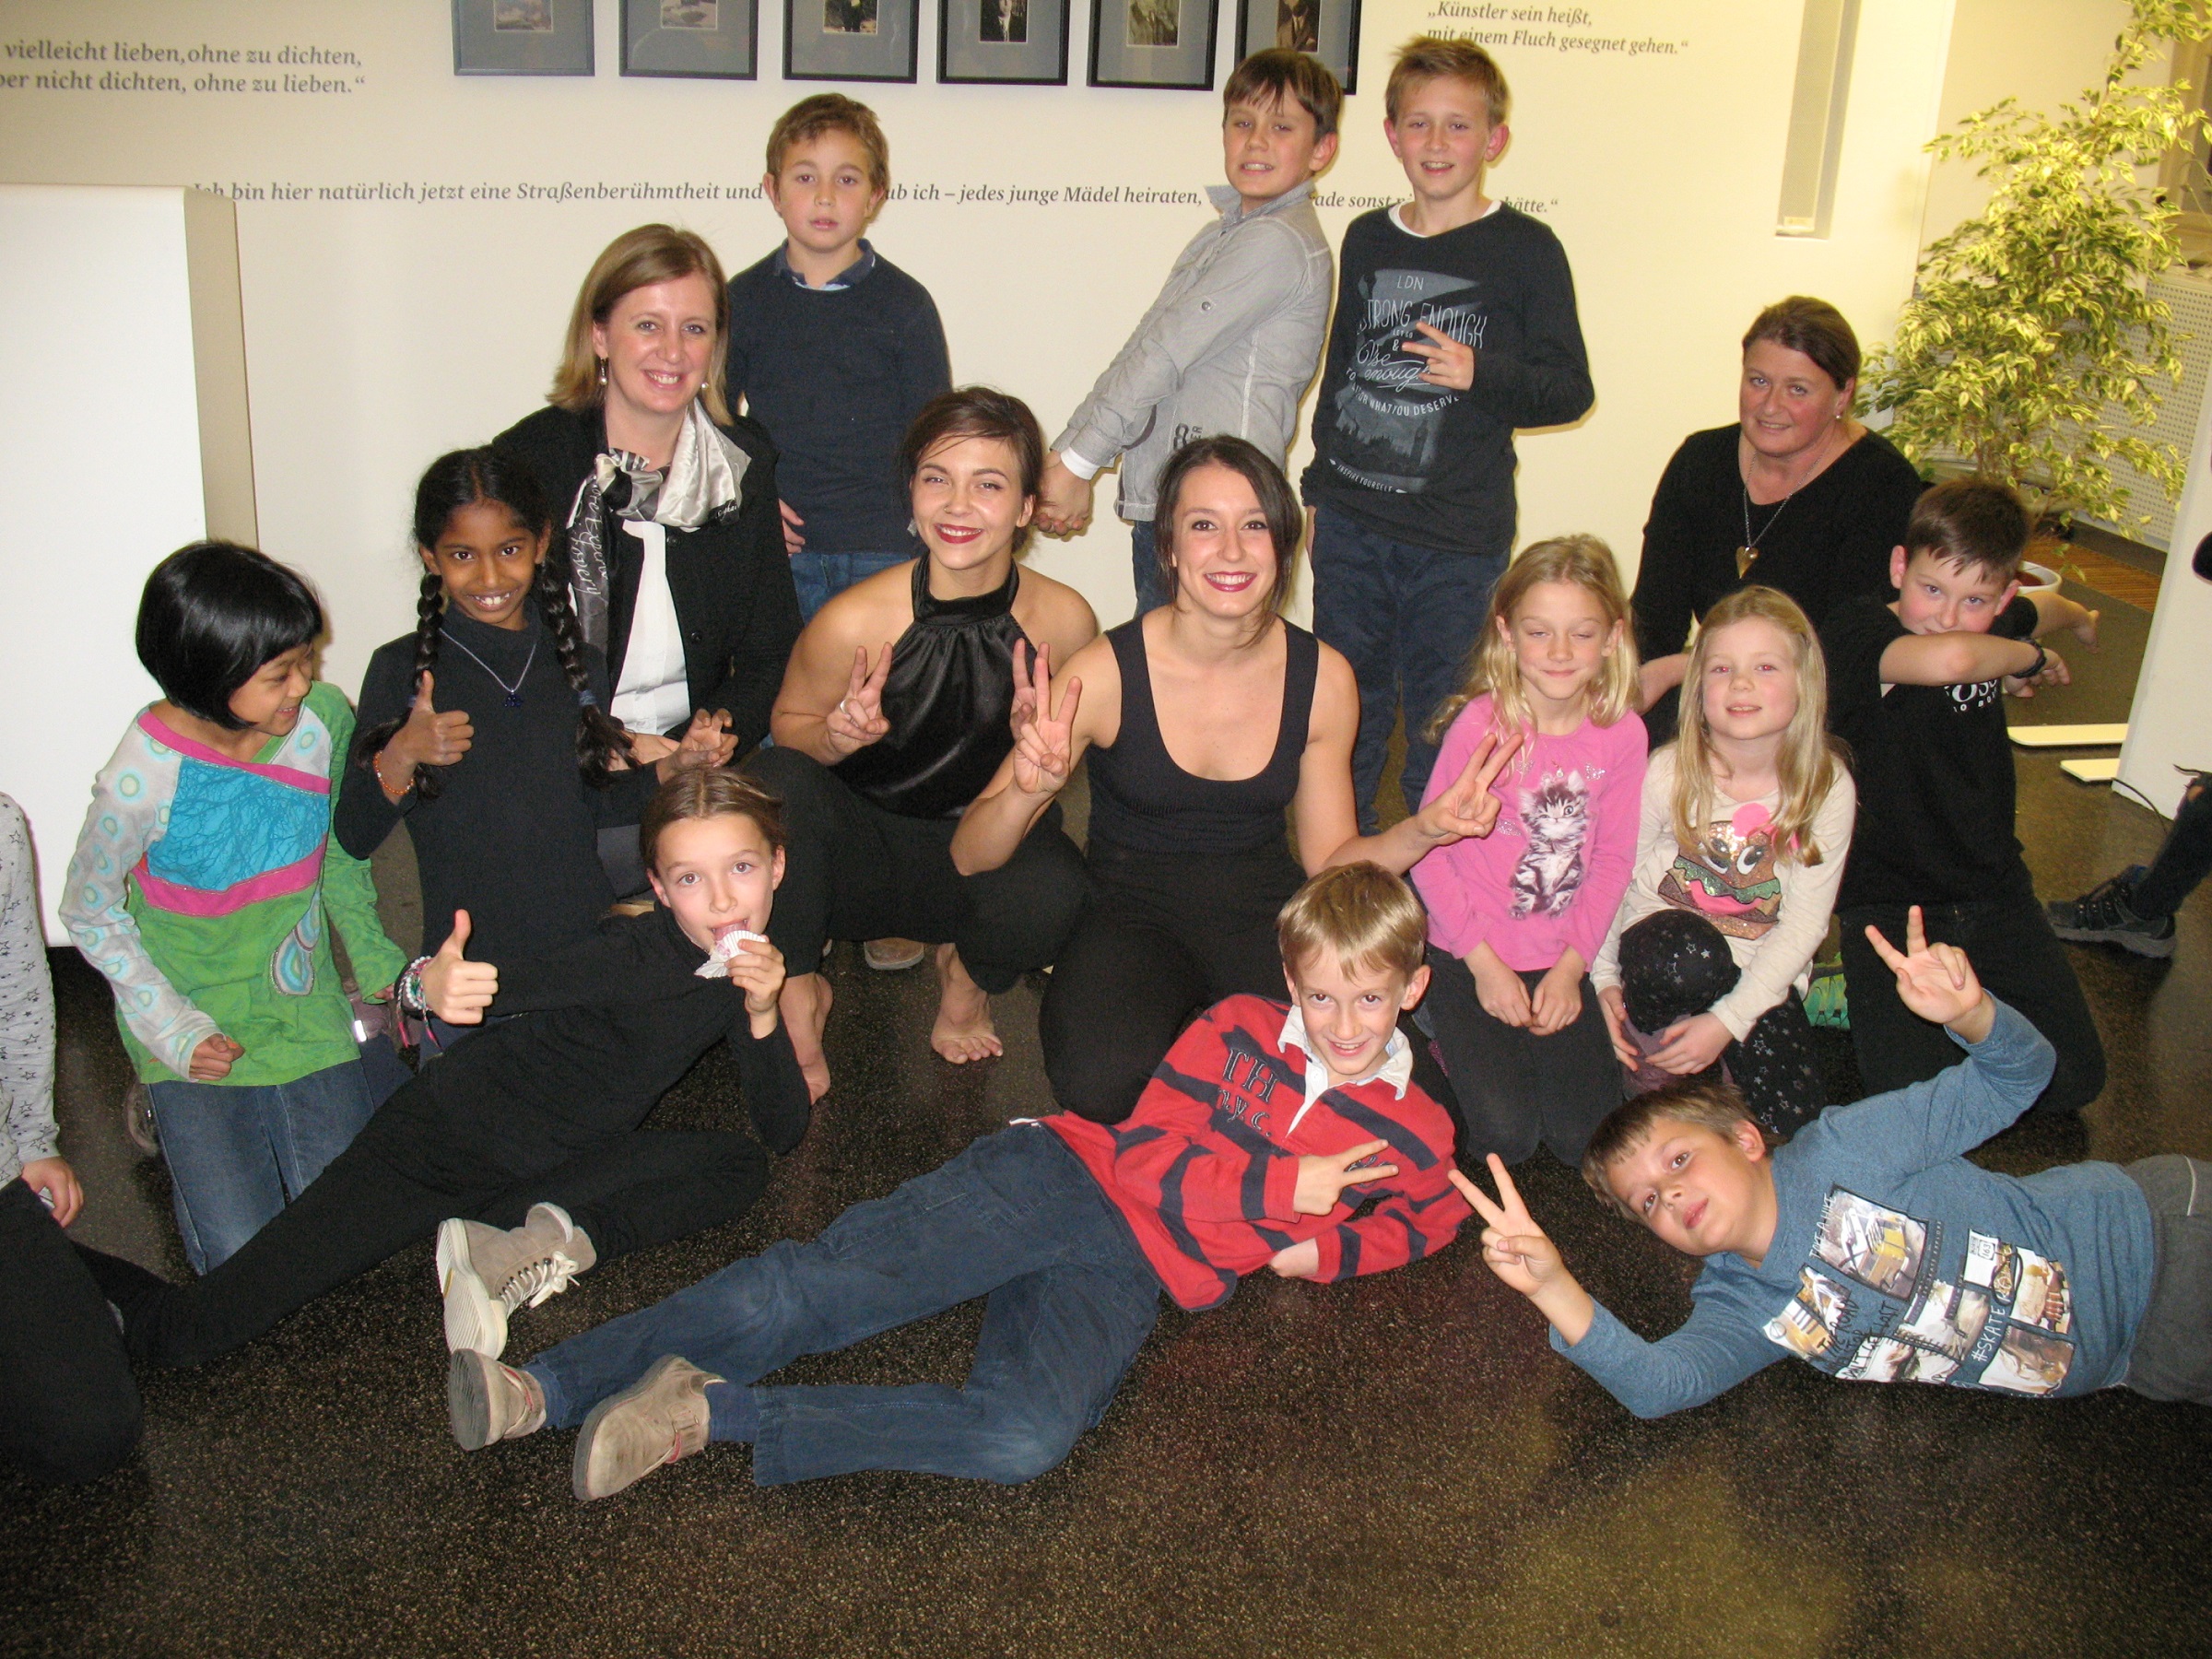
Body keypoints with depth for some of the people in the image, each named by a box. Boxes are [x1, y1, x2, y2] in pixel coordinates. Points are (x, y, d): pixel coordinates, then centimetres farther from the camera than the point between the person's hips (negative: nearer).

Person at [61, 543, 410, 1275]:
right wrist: (171, 1028, -15)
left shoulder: (324, 717, -12)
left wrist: (376, 961, 2)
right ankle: (177, 1113, 24)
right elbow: (88, 914, -8)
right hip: (202, 1025, -3)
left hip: (305, 1006, 3)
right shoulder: (143, 778, -25)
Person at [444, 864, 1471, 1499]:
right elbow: (1143, 1153, 0)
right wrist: (1280, 1190, -9)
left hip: (1131, 1276, 0)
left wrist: (1324, 1247, 7)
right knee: (806, 1289, -21)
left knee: (1028, 1436, -33)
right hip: (1062, 1176, 0)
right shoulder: (1240, 1031, 6)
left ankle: (713, 1414, -26)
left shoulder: (1414, 1138, 10)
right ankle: (544, 1391, -14)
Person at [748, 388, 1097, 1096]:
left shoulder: (1064, 621, -13)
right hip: (862, 857, 0)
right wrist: (839, 735, -23)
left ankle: (968, 978, 6)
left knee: (1054, 885, -34)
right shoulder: (853, 622, -18)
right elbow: (788, 726, -1)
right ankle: (797, 993, -4)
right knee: (777, 778, -31)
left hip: (985, 857, 1)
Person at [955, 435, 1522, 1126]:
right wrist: (1028, 790, -36)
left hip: (1265, 910, 2)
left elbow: (1330, 858, 6)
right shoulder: (1106, 673, -15)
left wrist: (1427, 829, -13)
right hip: (1135, 913, -2)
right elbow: (970, 859, -14)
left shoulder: (1323, 678, -5)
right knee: (1107, 1082, -34)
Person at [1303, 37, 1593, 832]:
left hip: (1458, 540, -4)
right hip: (1351, 524, 4)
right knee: (1343, 714, 14)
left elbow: (1571, 389, -5)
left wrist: (1480, 373, -22)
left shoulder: (1526, 249, -4)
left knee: (1440, 733, 3)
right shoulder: (1367, 239, 9)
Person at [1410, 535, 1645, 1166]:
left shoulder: (1621, 733, -6)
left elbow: (1612, 860, 1)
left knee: (1588, 1137, -5)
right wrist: (1483, 963, -13)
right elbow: (1428, 849, -11)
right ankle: (1456, 1052, 18)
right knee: (1503, 1137, -12)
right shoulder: (1481, 723, -16)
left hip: (1560, 960, 3)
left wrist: (1571, 966, -7)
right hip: (1471, 954, -3)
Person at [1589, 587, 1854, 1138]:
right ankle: (1653, 1053, -7)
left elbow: (1804, 922, -11)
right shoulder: (1669, 773, -16)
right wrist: (1604, 978, -12)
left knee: (1796, 1118, -13)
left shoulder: (1828, 787, -12)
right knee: (1688, 960, -39)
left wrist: (1729, 1020, -19)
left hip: (1762, 968, 2)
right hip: (1666, 939, -2)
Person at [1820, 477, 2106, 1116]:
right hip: (1889, 896, -6)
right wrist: (2030, 657, -20)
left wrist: (2082, 619, 52)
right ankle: (1874, 996, 11)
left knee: (2072, 1081, -3)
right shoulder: (1858, 632, -20)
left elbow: (2044, 609, 28)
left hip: (1992, 891, 6)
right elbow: (1947, 659, -42)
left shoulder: (1996, 624, 2)